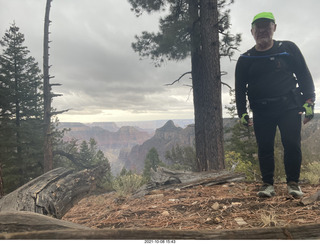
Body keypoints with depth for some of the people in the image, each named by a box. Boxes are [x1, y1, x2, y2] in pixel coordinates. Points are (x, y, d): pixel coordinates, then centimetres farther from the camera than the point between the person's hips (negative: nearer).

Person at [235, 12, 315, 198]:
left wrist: (309, 102, -2)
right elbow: (240, 88, 10)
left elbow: (304, 76, 6)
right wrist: (242, 113, 3)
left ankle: (293, 183, 10)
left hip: (289, 107, -1)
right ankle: (268, 184, 13)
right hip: (261, 111, 2)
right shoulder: (245, 59, 9)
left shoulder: (288, 48, 6)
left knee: (292, 145, -6)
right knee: (264, 148, 1)